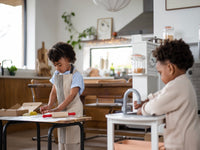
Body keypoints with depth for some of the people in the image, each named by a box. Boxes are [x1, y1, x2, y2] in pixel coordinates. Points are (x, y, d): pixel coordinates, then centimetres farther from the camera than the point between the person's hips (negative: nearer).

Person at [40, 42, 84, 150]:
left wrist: (57, 109, -28)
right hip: (61, 111, 6)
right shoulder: (56, 74, 8)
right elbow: (54, 92, 10)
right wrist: (49, 106, -8)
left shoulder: (76, 75, -13)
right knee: (61, 140, 10)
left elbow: (72, 95, -21)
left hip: (73, 111, -6)